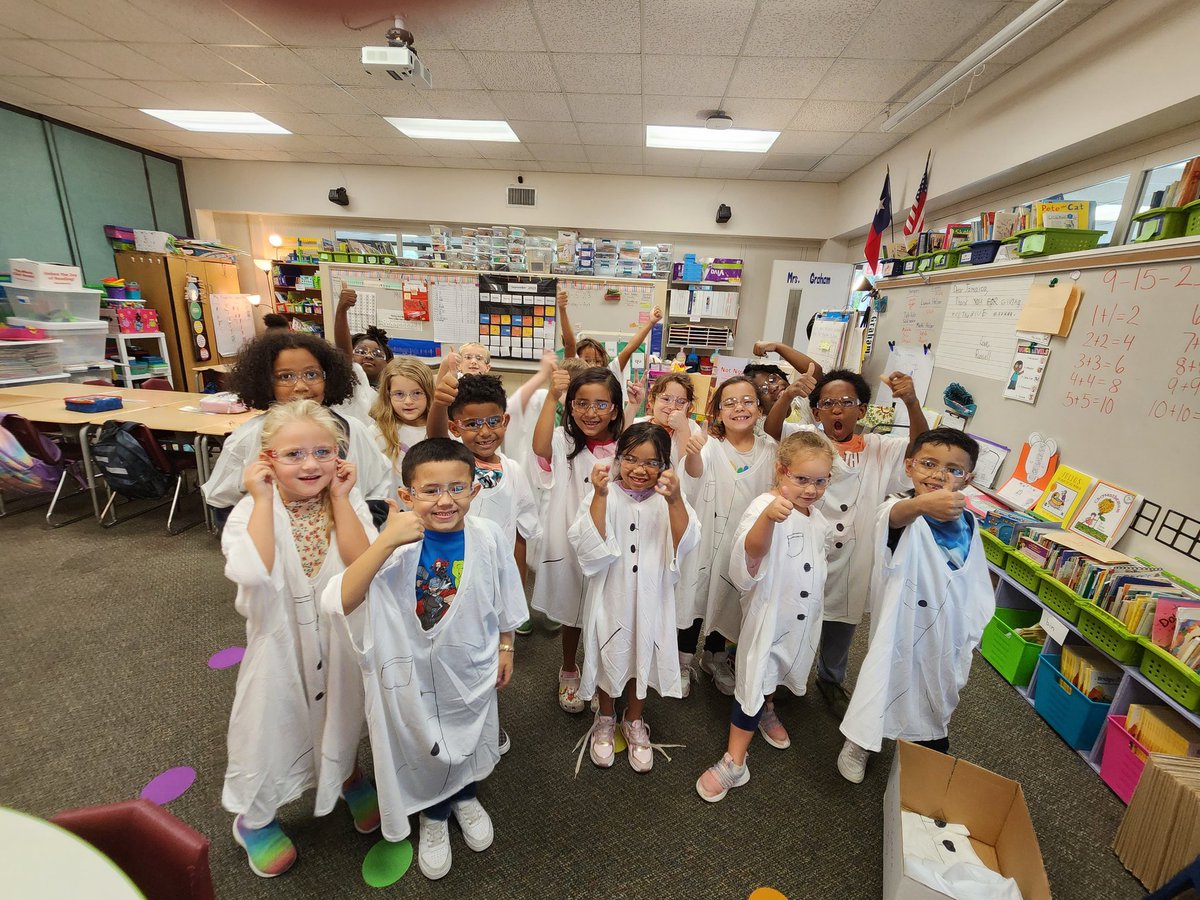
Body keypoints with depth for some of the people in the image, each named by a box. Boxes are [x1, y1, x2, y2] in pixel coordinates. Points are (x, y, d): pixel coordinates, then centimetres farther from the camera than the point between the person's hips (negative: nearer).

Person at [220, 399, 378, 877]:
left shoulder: (349, 503, -14)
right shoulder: (251, 510, -18)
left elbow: (362, 563, -29)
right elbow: (253, 573, -37)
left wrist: (339, 497, -27)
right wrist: (263, 499, -30)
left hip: (340, 639, 2)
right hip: (280, 643, -1)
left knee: (341, 713, 23)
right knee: (270, 726, 17)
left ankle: (346, 772, 56)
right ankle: (253, 817, 48)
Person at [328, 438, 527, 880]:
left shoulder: (488, 537, -20)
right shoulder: (397, 544, -25)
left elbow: (504, 602, -5)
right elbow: (340, 602, -37)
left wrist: (505, 648, 5)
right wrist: (386, 542, -48)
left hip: (471, 666, 2)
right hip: (414, 671, -1)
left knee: (471, 736, 26)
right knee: (422, 744, 23)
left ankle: (465, 798, 61)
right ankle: (433, 816, 56)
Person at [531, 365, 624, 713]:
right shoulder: (564, 442, -10)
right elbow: (540, 446, -33)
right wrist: (552, 397, -42)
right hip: (569, 545, 0)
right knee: (571, 614, 20)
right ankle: (569, 673, 47)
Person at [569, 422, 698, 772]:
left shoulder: (669, 499, -10)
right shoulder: (604, 495, -14)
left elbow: (684, 545, -22)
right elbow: (589, 548, -23)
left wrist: (674, 501, -37)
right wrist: (600, 496, -32)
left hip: (651, 597, 1)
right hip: (609, 595, -1)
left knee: (644, 656, 19)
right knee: (609, 657, 19)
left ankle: (634, 722, 47)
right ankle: (605, 719, 48)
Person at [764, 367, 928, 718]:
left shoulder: (878, 449, -1)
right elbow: (771, 430, -21)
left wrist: (911, 402, -31)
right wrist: (788, 395, -40)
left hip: (851, 560, 2)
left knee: (841, 629, 23)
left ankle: (831, 680, 50)